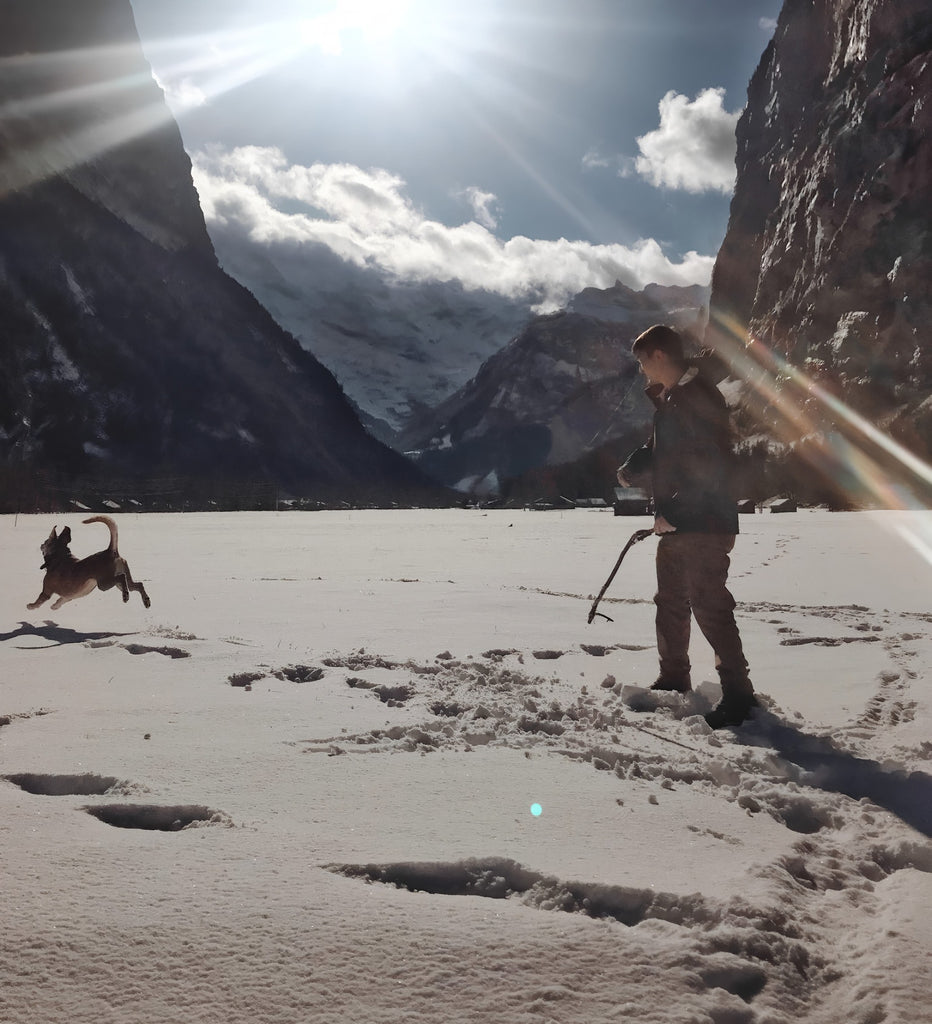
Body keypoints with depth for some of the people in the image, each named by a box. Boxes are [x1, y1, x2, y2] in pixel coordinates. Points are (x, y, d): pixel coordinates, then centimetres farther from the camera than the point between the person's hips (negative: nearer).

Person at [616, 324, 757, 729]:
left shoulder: (700, 398, -17)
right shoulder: (669, 399, 14)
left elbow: (711, 469, -22)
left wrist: (674, 514, -21)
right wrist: (632, 470, 2)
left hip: (704, 525, -10)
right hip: (675, 527, 10)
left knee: (709, 606, -8)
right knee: (670, 604, 18)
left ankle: (738, 691, 0)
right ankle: (673, 680, 32)